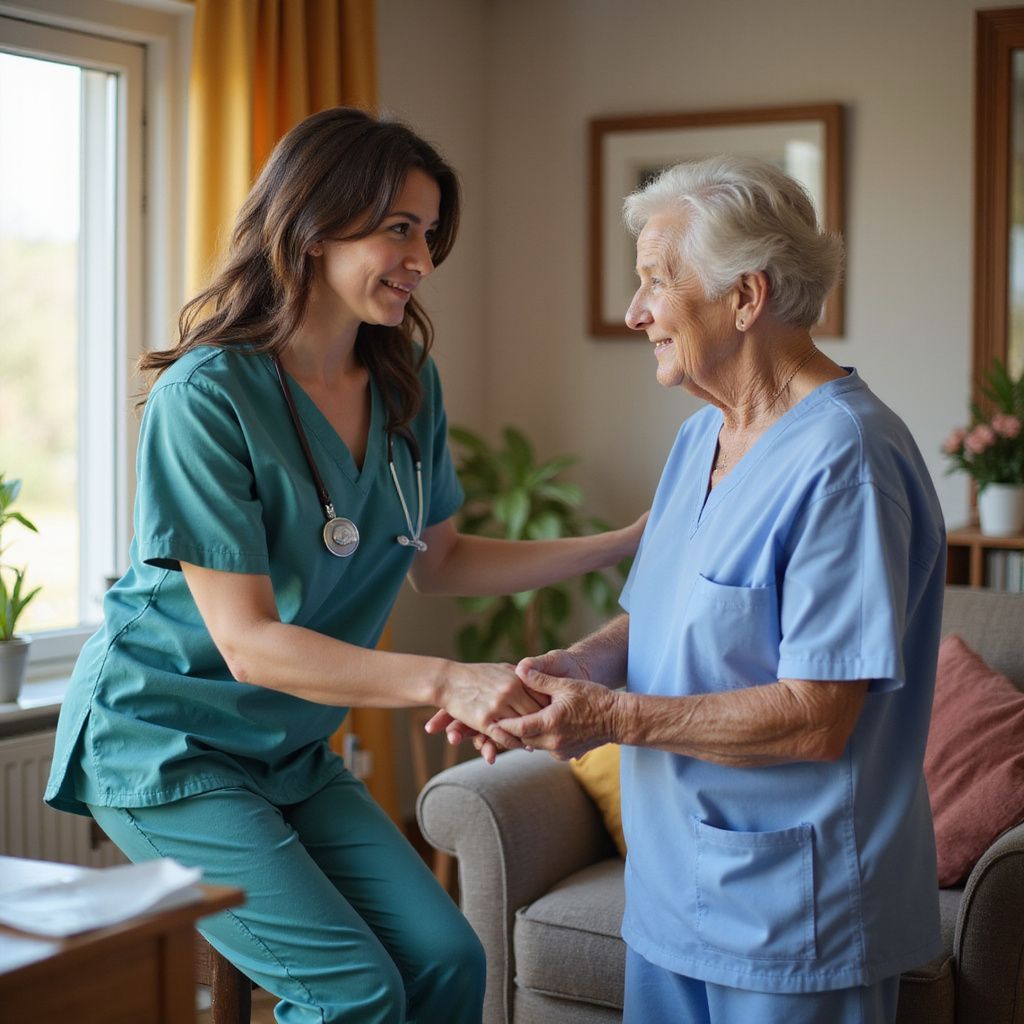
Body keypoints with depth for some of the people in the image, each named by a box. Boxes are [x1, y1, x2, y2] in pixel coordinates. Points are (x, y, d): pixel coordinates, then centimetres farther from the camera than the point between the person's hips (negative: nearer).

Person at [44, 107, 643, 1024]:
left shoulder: (406, 383, -1)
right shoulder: (207, 395, -23)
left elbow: (436, 561, 10)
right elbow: (247, 642, -26)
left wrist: (626, 543, 2)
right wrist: (446, 682, -36)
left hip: (289, 748, 7)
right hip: (167, 742, -7)